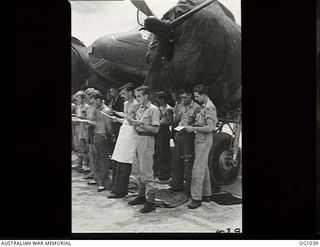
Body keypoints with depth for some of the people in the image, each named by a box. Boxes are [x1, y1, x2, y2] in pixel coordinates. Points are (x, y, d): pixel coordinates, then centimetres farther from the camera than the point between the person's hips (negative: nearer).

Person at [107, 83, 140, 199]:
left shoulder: (136, 104, -10)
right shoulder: (125, 103, 17)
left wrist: (124, 115, -13)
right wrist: (117, 119, 6)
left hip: (131, 133, -9)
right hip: (123, 130, 9)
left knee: (123, 163, -6)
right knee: (117, 161, 8)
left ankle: (120, 191, 1)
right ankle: (117, 188, 16)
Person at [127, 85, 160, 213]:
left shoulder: (153, 109, -10)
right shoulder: (139, 109, 14)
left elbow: (155, 129, -15)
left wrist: (140, 124, -18)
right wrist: (133, 123, -3)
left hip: (147, 140, -8)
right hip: (138, 139, 8)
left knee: (146, 172, -8)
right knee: (140, 171, 15)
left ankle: (151, 201, -3)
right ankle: (141, 196, 25)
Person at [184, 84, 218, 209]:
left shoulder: (209, 108, -16)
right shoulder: (204, 106, 14)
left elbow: (210, 128, -22)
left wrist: (193, 128, -17)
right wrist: (193, 127, 8)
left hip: (204, 141, -10)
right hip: (201, 140, 10)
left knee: (198, 169, -10)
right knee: (204, 168, 16)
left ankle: (196, 198, -7)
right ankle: (206, 194, 26)